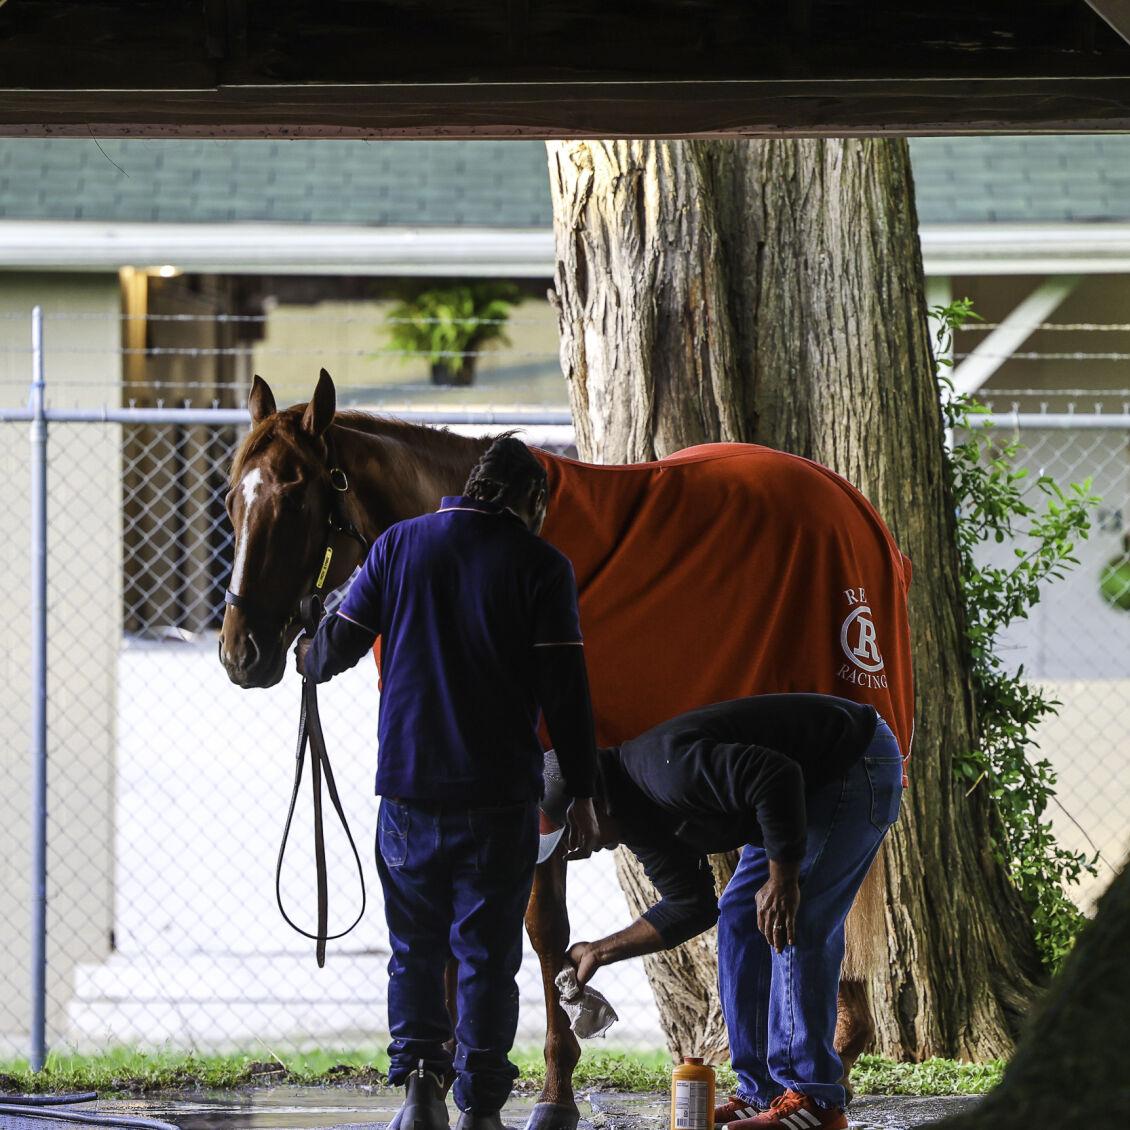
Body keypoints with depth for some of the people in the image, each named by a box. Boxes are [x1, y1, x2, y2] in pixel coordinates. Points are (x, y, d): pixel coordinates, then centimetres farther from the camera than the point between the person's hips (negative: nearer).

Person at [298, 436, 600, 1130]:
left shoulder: (400, 544, 3)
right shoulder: (543, 566, -4)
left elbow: (343, 640, 9)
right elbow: (565, 689, -6)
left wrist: (312, 663, 32)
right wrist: (582, 793, 1)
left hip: (407, 786, 2)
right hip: (499, 790, -2)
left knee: (416, 947, 13)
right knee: (488, 954, 6)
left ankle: (418, 1074, -3)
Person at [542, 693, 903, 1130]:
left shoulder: (666, 770, -28)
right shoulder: (641, 819, 5)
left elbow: (777, 778, -34)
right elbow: (690, 906, 11)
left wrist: (782, 878, -28)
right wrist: (600, 953, 11)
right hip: (822, 783, 11)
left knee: (794, 925, -17)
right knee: (740, 917, 8)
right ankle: (761, 1093, 9)